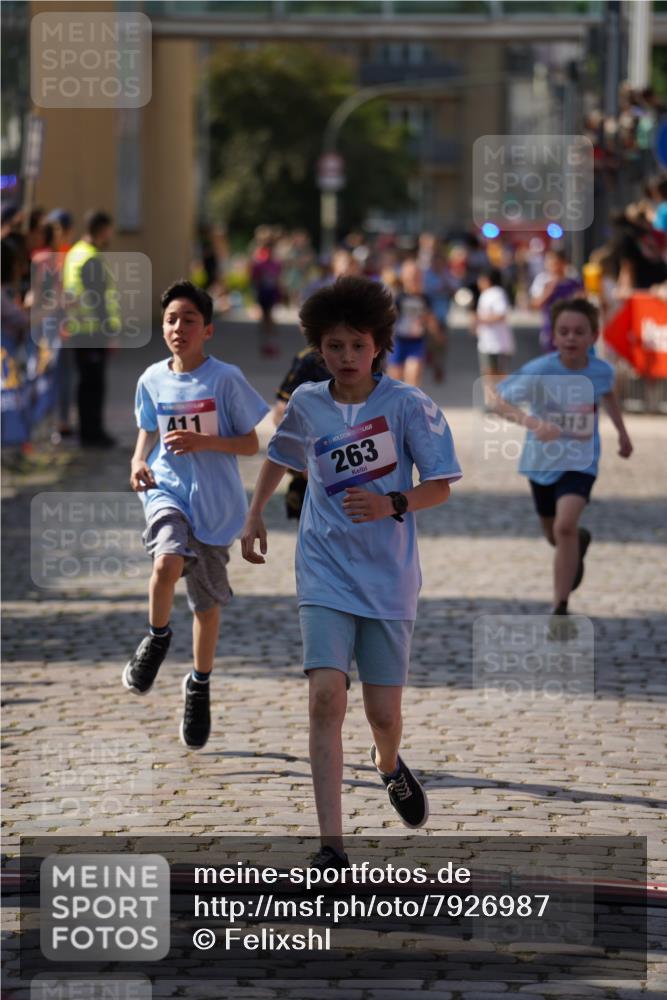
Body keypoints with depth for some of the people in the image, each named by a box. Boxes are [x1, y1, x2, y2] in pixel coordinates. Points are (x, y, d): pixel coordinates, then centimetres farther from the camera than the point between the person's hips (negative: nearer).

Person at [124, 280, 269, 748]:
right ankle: (157, 637, -1)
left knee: (207, 601, 9)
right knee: (168, 563, -30)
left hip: (216, 503, -1)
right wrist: (139, 461, -3)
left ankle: (200, 686, 31)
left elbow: (251, 444, -5)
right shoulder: (153, 380, 1)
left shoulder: (225, 379, -9)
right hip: (167, 489, 1)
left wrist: (204, 442, -20)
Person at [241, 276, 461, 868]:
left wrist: (392, 504, -23)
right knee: (326, 697, -16)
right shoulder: (306, 404, 2)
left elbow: (441, 486, -6)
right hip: (326, 571, 1)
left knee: (384, 712, 5)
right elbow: (280, 454, 23)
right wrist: (256, 514, 17)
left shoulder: (408, 405, -8)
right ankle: (332, 847, -18)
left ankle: (389, 766, 45)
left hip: (389, 577, -1)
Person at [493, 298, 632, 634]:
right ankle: (580, 542, 59)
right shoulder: (539, 372, -23)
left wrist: (622, 432, 23)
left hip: (580, 460, -1)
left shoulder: (601, 371, -12)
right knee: (555, 536, 20)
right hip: (542, 461, 1)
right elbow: (501, 399, -30)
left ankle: (560, 609, -17)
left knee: (565, 524, -24)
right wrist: (531, 421, -47)